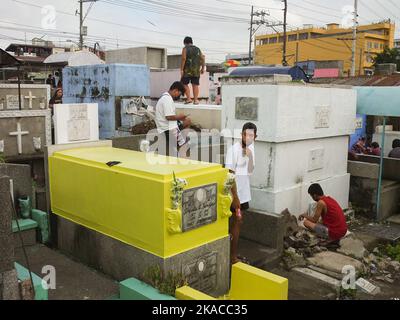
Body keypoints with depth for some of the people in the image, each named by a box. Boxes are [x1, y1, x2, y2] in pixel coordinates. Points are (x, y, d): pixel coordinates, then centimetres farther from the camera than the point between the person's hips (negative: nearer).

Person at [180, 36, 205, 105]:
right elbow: (203, 59, 9)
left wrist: (181, 69, -12)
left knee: (184, 84, 5)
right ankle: (196, 100, 3)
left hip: (188, 70, -4)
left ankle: (189, 98, -5)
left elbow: (184, 58, -13)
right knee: (195, 85, 5)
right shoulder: (198, 49, 14)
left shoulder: (185, 49, -1)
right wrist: (203, 68, 16)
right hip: (196, 70, 4)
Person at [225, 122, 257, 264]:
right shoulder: (234, 149, -19)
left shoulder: (250, 148, 3)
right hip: (235, 194, -8)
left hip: (244, 192, 8)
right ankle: (233, 257, 11)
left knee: (238, 222, 15)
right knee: (236, 223, -1)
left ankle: (233, 254, 29)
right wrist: (235, 197, -21)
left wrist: (250, 156, -17)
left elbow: (250, 171, 1)